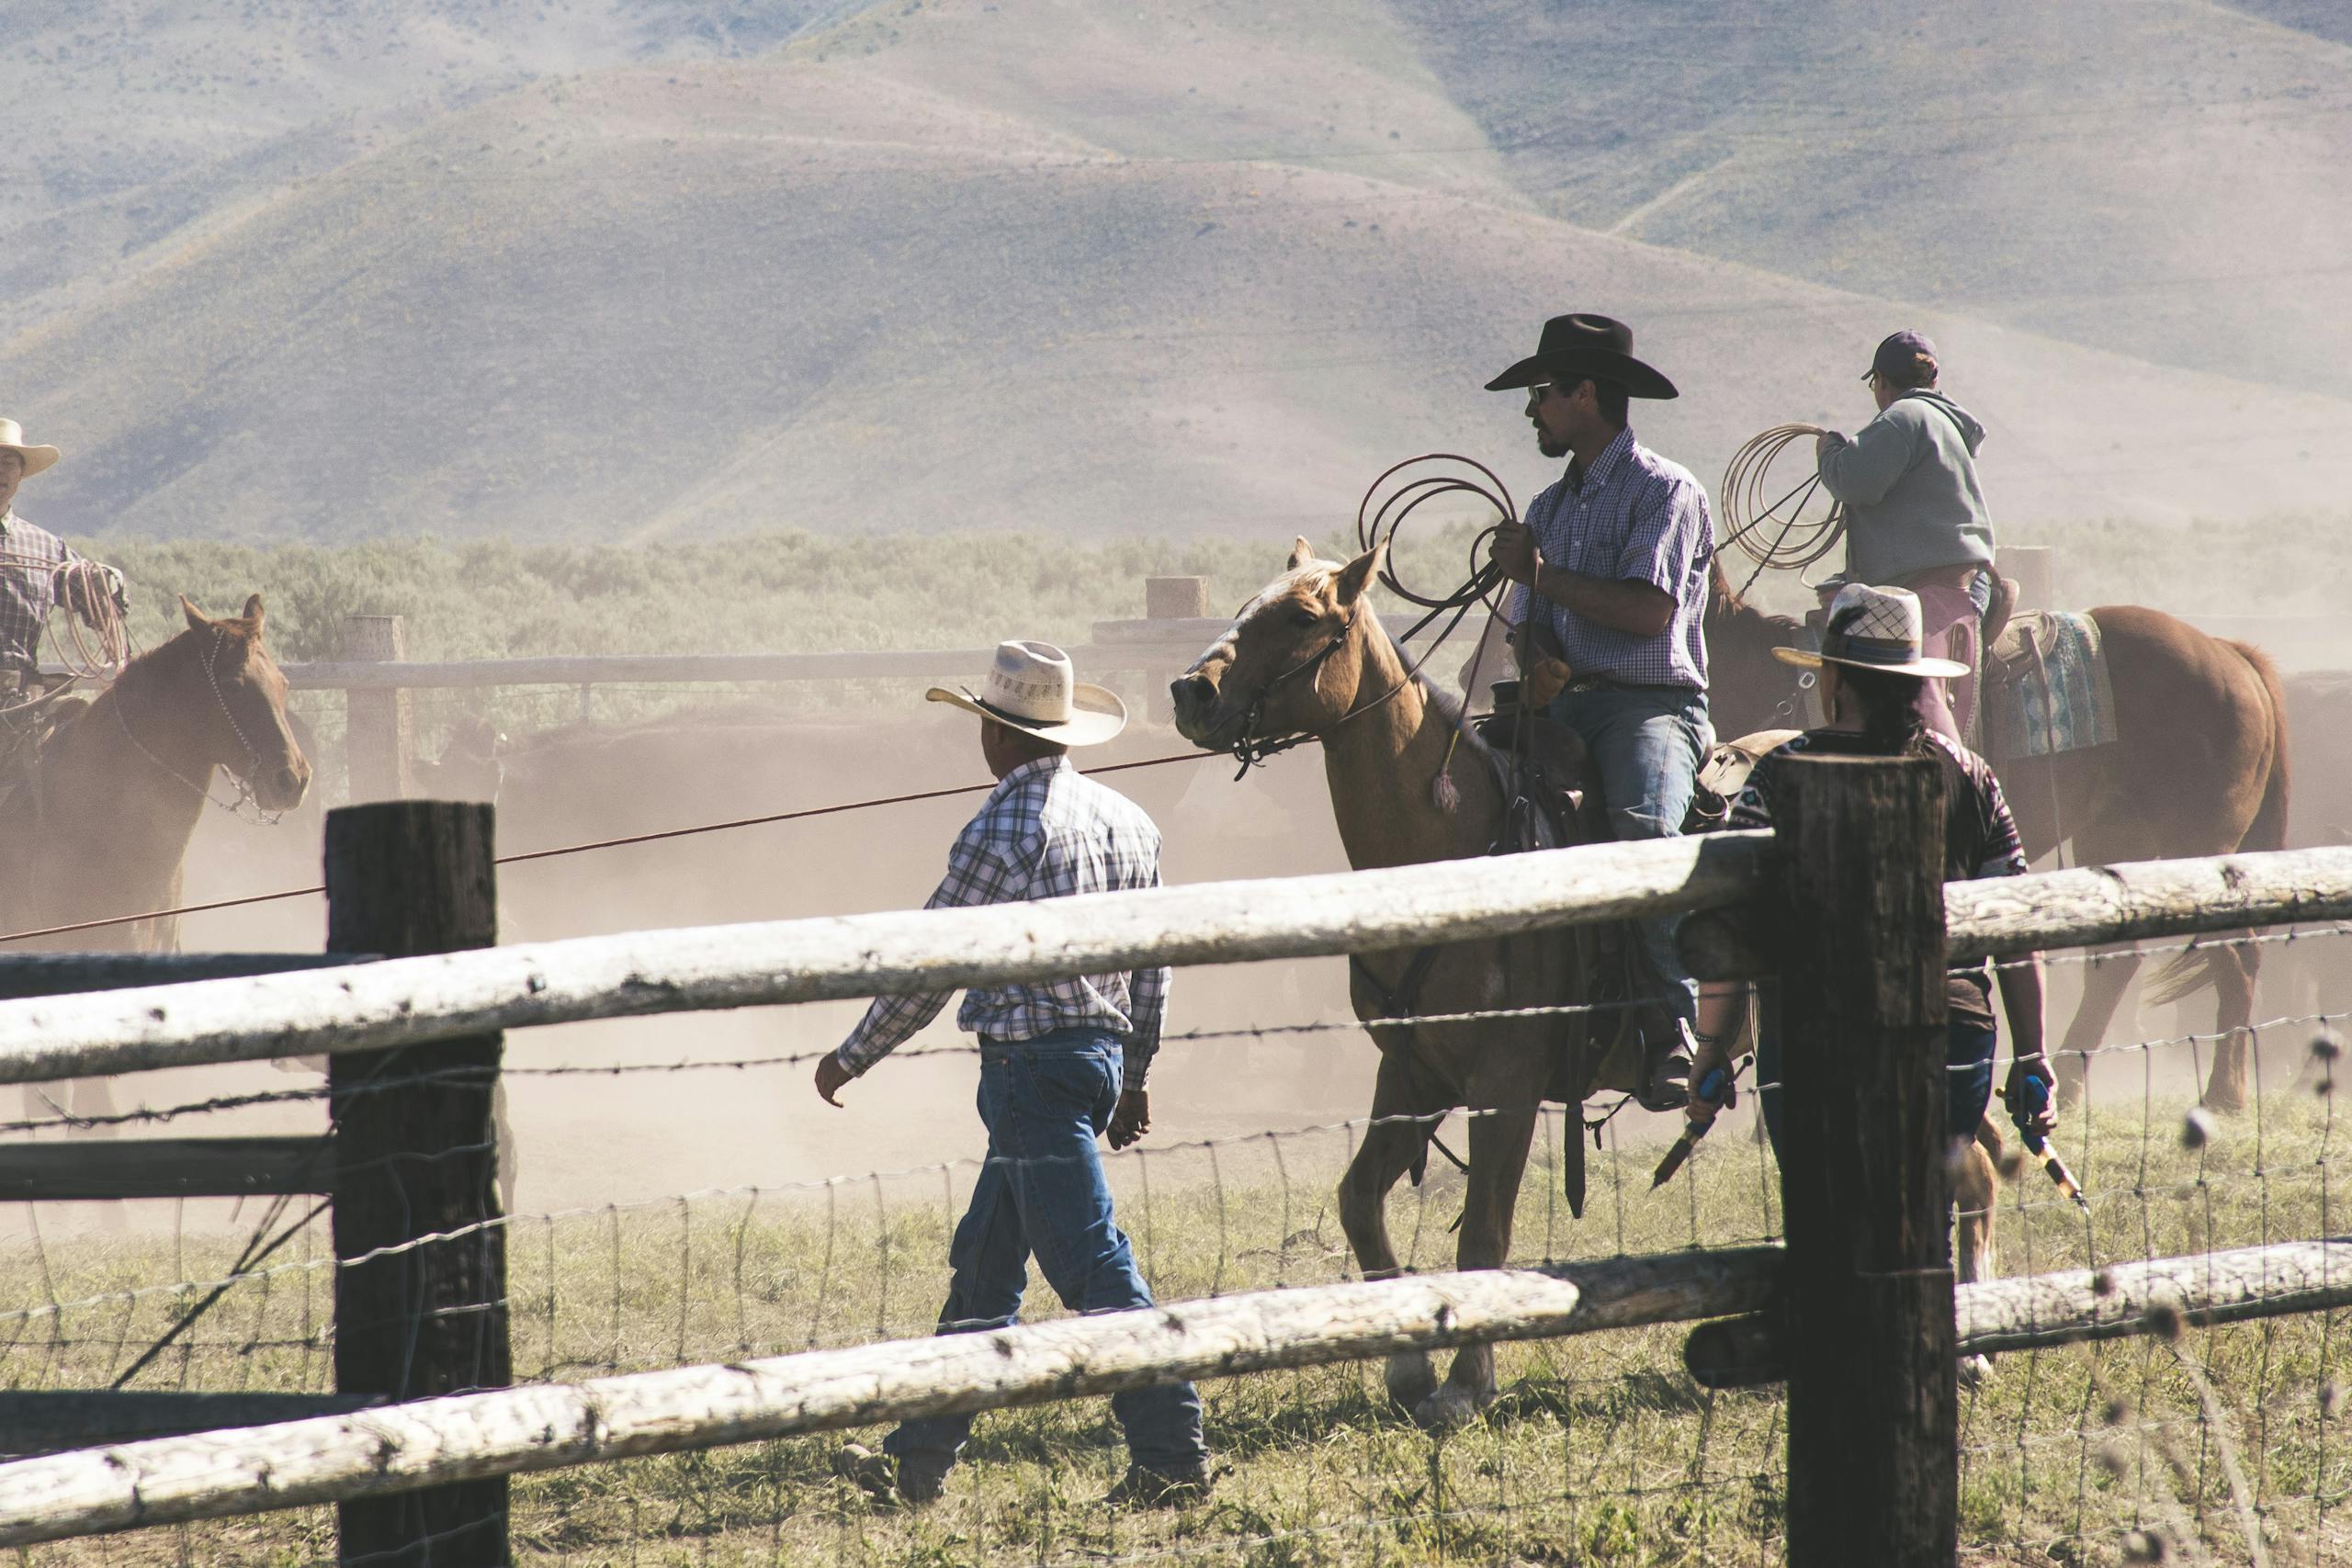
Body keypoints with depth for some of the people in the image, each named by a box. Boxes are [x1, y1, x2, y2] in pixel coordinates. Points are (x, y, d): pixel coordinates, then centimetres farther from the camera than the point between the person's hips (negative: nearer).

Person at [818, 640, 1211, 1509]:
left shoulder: (1002, 829, -14)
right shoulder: (1127, 820, 10)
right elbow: (1152, 967, 15)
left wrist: (853, 1056, 2)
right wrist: (1135, 1074, 25)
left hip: (1030, 1064, -9)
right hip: (1103, 1051, 9)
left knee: (1093, 1266, -8)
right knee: (983, 1266, 15)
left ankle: (1173, 1455, -10)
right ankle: (920, 1457, 20)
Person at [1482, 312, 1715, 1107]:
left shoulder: (1666, 492, -2)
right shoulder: (1551, 506, 22)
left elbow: (1649, 611, -15)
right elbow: (1527, 630, 21)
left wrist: (1539, 573, -8)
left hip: (1652, 704, -7)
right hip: (1562, 707, 7)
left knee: (1644, 826, -35)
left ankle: (1674, 1022, -30)